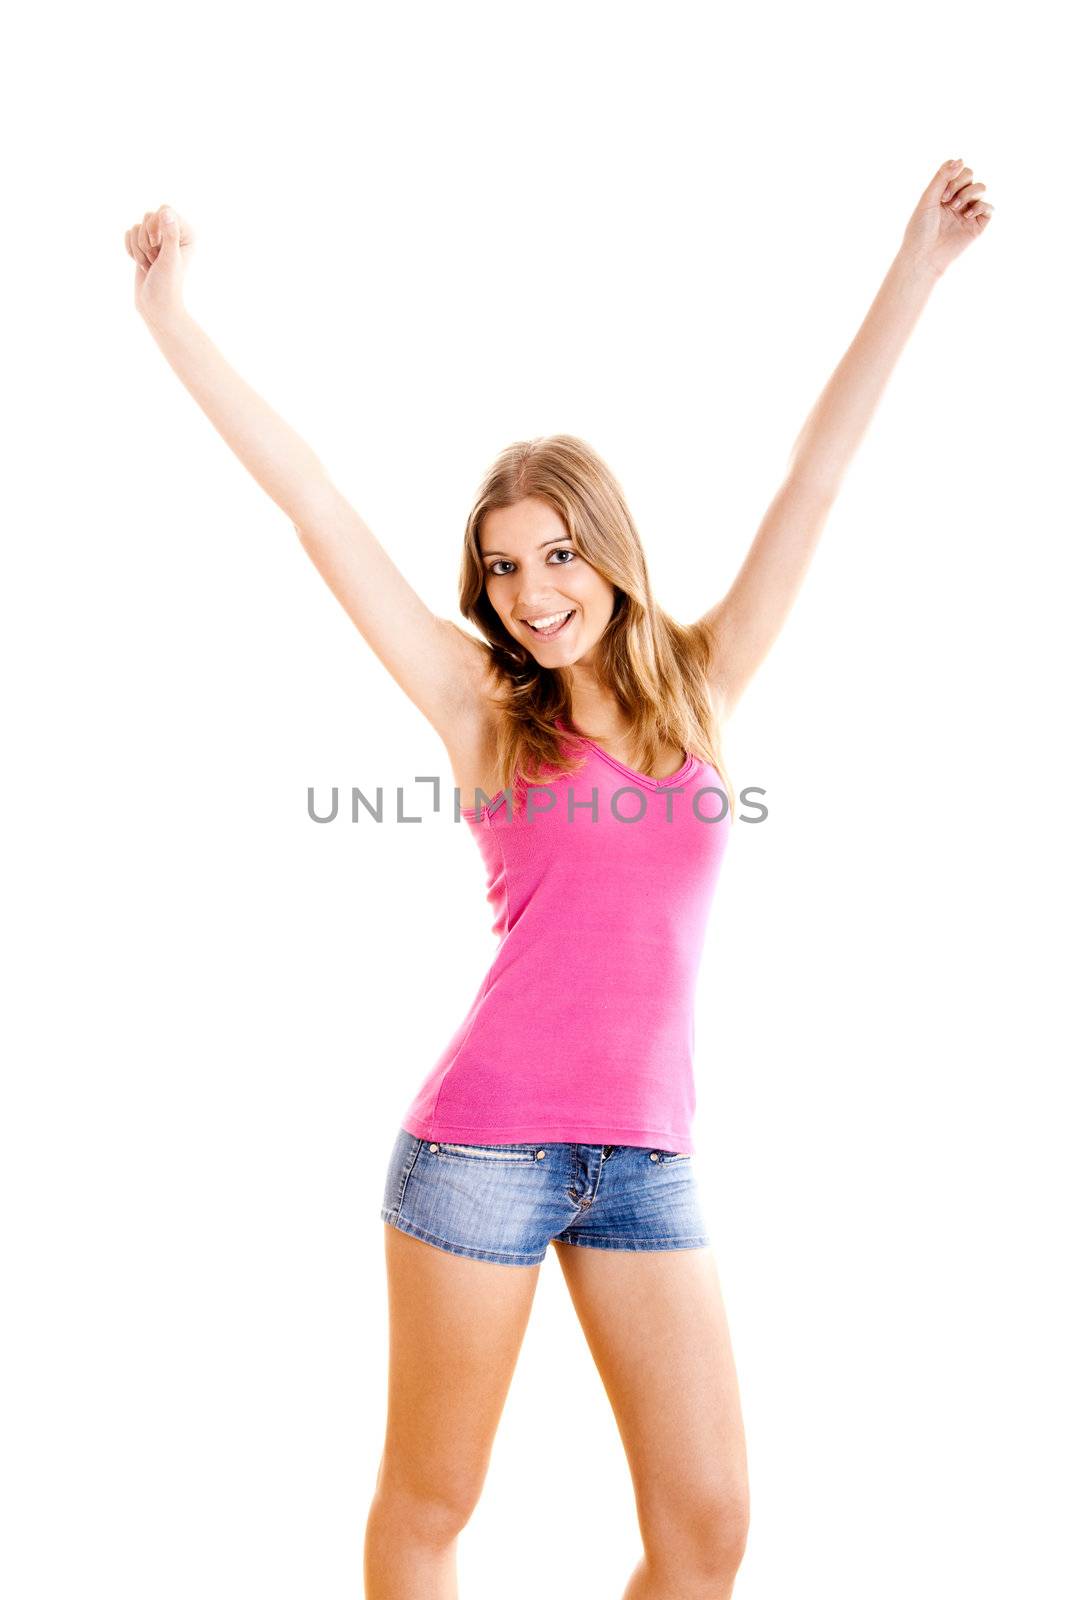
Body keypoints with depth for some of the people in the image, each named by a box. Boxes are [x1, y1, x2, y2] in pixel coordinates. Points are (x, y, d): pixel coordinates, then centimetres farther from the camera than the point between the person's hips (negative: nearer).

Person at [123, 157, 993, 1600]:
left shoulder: (701, 685, 8)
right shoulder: (481, 708, 1)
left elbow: (816, 480, 10)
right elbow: (315, 506, 1)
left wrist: (918, 264, 14)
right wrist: (172, 320, 2)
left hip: (648, 1158, 3)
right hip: (482, 1140, -3)